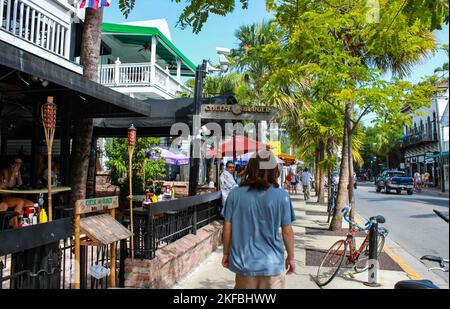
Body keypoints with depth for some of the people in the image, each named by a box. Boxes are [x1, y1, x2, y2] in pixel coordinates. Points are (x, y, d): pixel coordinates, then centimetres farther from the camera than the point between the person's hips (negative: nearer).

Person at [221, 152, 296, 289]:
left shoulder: (235, 194, -8)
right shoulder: (281, 196, -12)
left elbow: (227, 228, -2)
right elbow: (287, 231, -6)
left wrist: (226, 253, 12)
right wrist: (291, 257, 8)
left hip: (243, 262, 2)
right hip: (271, 263, -1)